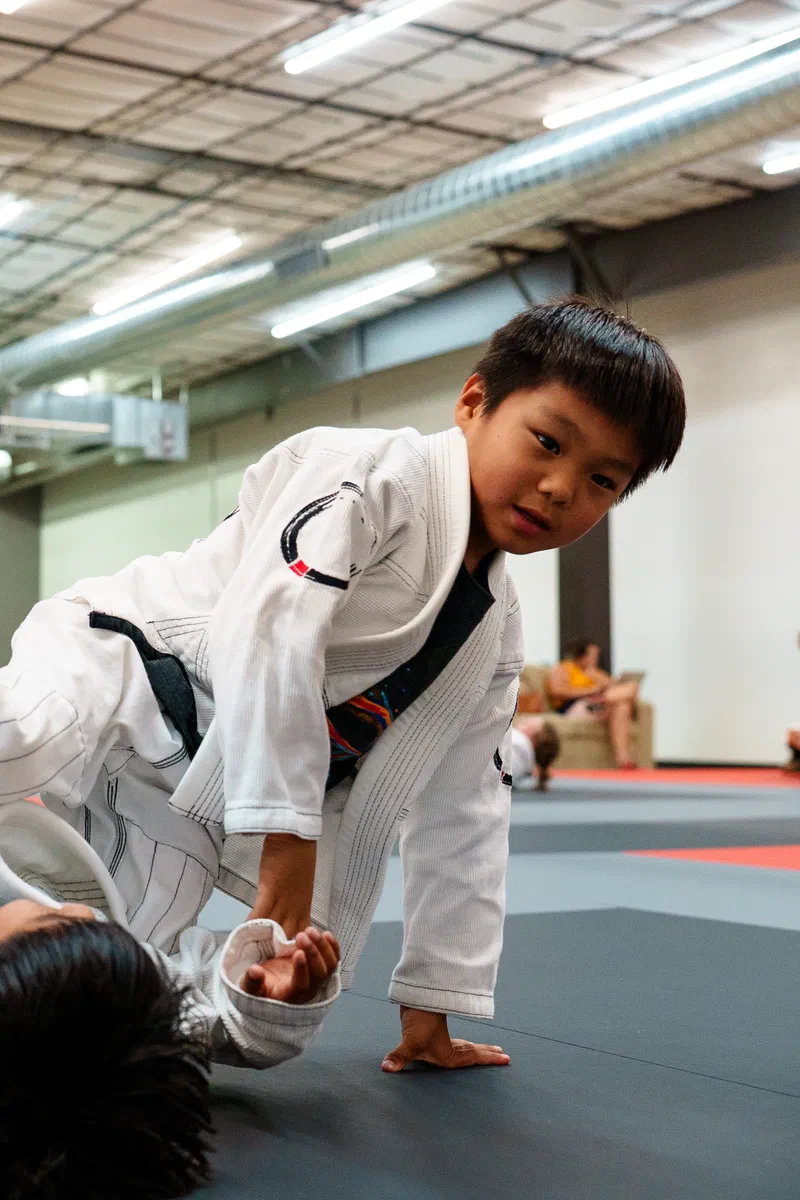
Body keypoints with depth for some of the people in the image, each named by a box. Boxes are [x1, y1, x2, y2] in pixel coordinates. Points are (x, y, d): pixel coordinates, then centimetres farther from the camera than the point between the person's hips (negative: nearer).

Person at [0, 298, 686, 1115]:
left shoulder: (493, 638, 9)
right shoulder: (374, 474, -14)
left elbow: (461, 818, 15)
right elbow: (267, 624, -28)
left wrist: (434, 1003, 14)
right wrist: (286, 826, -28)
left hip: (183, 808, 7)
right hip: (113, 678, -7)